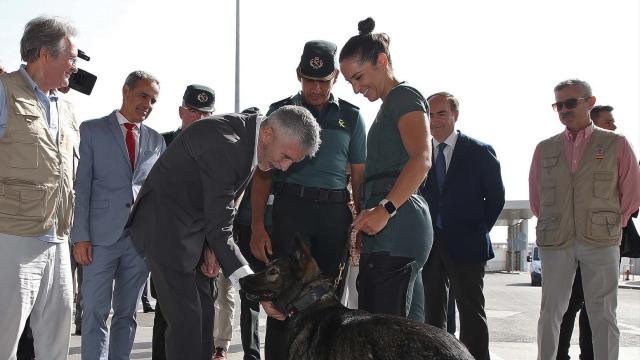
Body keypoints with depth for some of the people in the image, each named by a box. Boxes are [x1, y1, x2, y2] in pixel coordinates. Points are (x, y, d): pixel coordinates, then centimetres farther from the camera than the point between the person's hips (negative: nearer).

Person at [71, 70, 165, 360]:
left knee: (126, 314, 9)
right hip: (101, 237, -3)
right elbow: (82, 186, 0)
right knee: (95, 314, -3)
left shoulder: (156, 140, 14)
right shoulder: (92, 130, 5)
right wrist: (80, 236, -7)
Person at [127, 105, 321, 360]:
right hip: (167, 230, -9)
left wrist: (211, 246, -4)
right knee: (187, 321, -10)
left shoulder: (246, 136, 0)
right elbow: (220, 228, -29)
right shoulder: (224, 144, -29)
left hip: (193, 226, 9)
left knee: (203, 316, 13)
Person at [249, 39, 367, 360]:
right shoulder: (280, 111, 8)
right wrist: (257, 226, -4)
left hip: (335, 211, 2)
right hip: (291, 207, -2)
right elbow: (263, 173, 6)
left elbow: (359, 177, 12)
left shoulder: (351, 117, 12)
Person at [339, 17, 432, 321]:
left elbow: (421, 159, -18)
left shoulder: (404, 96, -2)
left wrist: (385, 209, -25)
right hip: (388, 230, 10)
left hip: (396, 225, -10)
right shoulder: (389, 105, 27)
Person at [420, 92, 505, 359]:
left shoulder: (479, 152, -1)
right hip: (428, 244, 3)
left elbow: (496, 197, 4)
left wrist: (479, 230, 1)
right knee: (432, 312, 9)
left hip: (465, 244, -3)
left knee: (471, 312, 0)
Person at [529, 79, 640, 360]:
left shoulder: (616, 144, 4)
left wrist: (610, 225, 8)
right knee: (551, 311, 6)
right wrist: (551, 226, 12)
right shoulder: (545, 149, 9)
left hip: (601, 242, -2)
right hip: (555, 242, 2)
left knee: (603, 315, 1)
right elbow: (536, 199, 16)